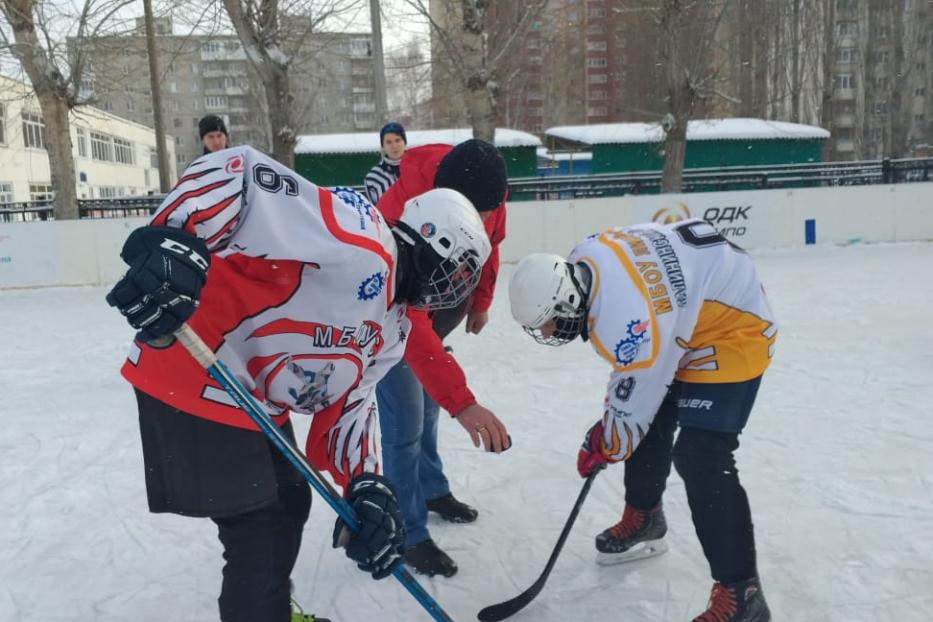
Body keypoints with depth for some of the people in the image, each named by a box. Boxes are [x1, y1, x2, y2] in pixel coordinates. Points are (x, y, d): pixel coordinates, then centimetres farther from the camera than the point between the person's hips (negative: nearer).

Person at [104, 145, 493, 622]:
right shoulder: (359, 241, -22)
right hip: (194, 381, -10)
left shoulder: (391, 325, 8)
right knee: (260, 536, -4)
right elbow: (241, 174, -28)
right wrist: (173, 244, -42)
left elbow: (348, 398, 8)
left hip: (259, 401, 10)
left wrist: (367, 486, -5)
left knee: (289, 503, 23)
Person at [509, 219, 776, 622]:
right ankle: (643, 520, 40)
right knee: (649, 424, 17)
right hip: (688, 316, 10)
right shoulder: (583, 261, -12)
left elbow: (633, 405, -22)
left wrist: (604, 447, -3)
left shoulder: (622, 320, -37)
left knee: (700, 459, -16)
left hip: (733, 327, -10)